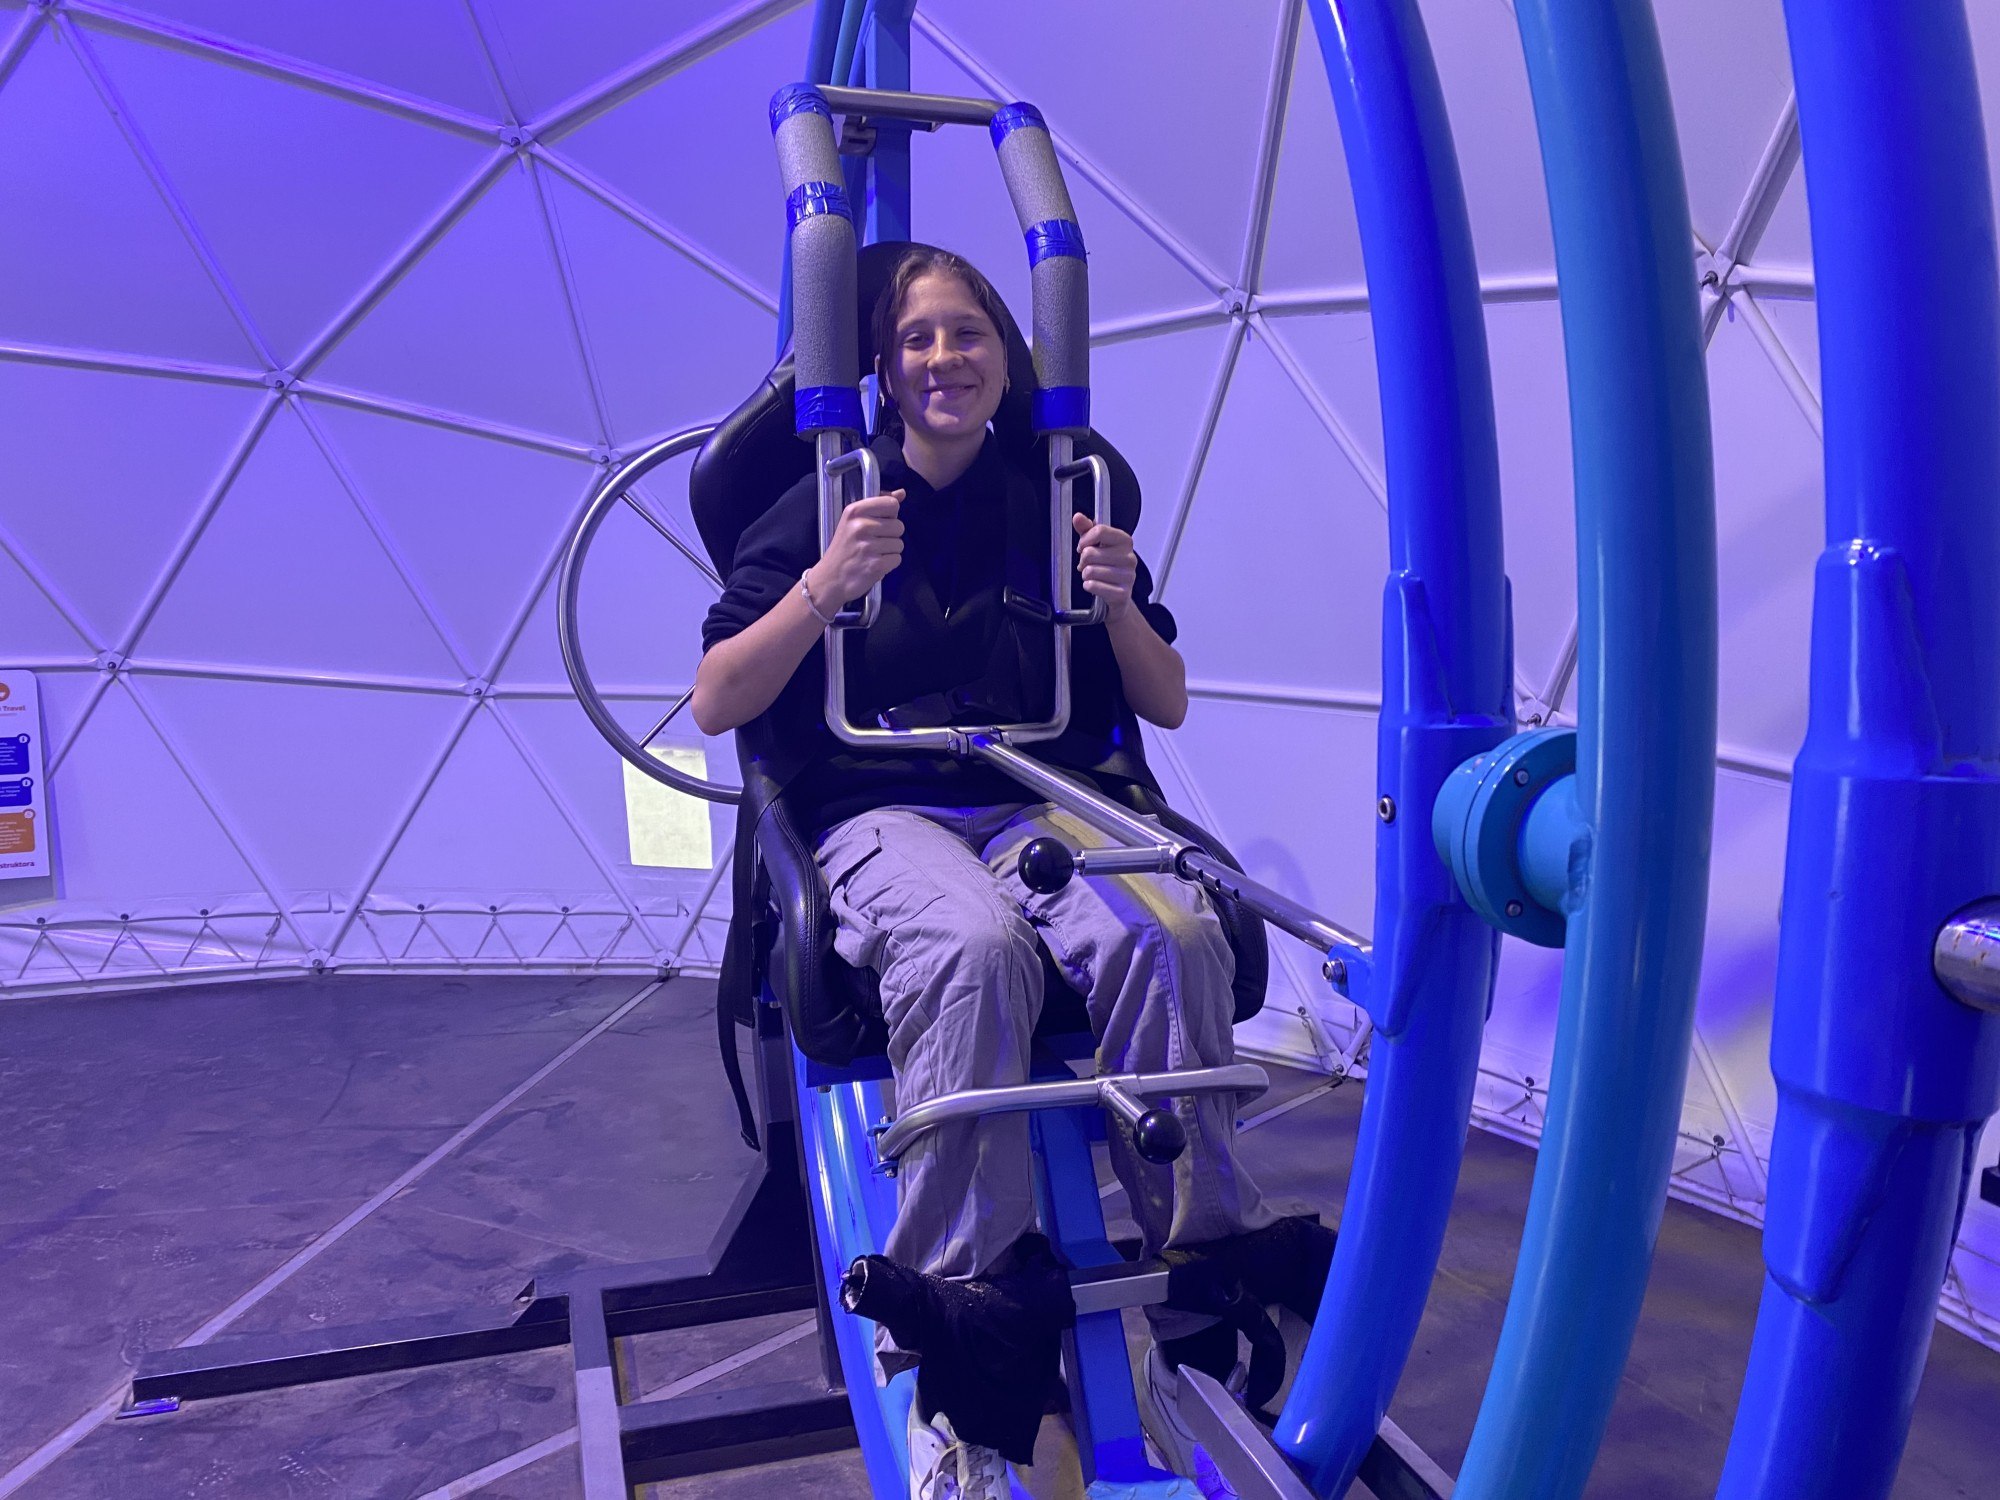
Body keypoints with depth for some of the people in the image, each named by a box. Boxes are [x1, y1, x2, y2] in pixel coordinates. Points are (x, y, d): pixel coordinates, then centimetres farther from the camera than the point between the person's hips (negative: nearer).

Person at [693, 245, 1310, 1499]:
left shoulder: (1061, 503, 13)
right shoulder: (829, 503, 6)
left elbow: (1165, 707, 15)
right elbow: (715, 706, 0)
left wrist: (1120, 604, -5)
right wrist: (823, 588, -15)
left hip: (1048, 803, 2)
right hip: (884, 815, -2)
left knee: (1171, 934, -31)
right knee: (972, 947, -38)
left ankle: (1199, 1327, -17)